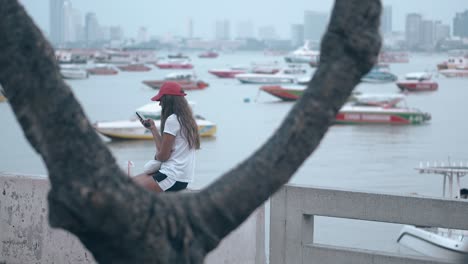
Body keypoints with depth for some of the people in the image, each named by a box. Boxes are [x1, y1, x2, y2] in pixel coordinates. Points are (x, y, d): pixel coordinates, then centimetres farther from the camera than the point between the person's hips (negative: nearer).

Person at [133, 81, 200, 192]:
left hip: (173, 178, -10)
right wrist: (153, 128, 19)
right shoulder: (186, 119, 14)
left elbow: (163, 156, -12)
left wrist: (156, 156, 10)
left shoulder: (172, 120, -13)